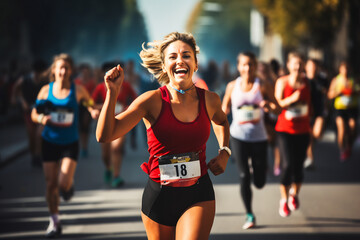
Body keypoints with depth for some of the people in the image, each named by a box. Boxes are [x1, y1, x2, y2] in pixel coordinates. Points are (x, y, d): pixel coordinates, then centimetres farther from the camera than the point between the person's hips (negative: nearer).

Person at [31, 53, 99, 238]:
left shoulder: (78, 90, -8)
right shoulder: (46, 90, -3)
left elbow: (91, 104, 7)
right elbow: (34, 114, 6)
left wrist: (94, 111, -16)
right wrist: (41, 118, -17)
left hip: (70, 143, -2)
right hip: (50, 142, 2)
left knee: (63, 184, -14)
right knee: (51, 184, 3)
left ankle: (70, 184, 25)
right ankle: (54, 221, 19)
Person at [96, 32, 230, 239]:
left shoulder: (210, 100, 0)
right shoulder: (153, 101, -10)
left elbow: (220, 121, 27)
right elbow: (105, 135, -18)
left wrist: (224, 152, 11)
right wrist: (113, 92, -25)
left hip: (199, 195, 1)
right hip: (159, 195, -1)